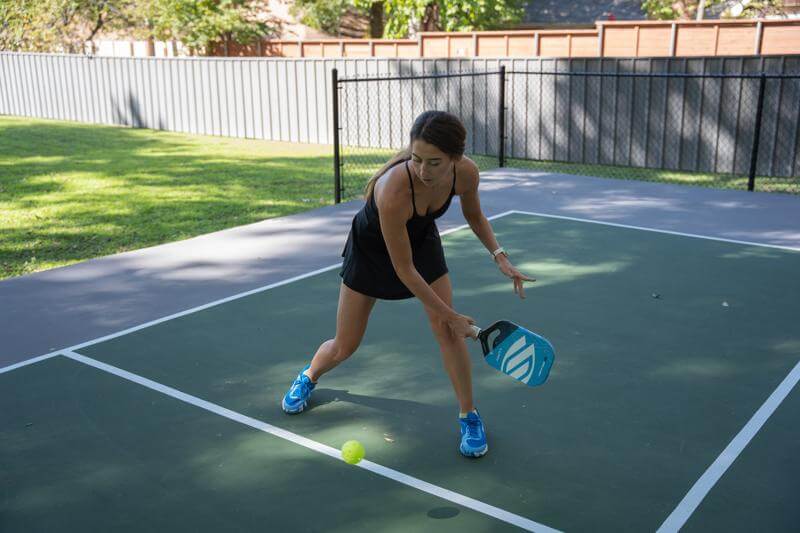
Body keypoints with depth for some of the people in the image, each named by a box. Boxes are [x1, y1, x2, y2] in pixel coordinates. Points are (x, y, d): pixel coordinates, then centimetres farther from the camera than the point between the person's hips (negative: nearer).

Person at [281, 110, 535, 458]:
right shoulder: (393, 192, -44)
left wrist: (499, 256, -16)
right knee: (344, 347, 7)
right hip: (371, 248, -3)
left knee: (447, 332, -10)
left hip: (421, 241, 4)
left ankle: (469, 416, 10)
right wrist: (449, 314, -25)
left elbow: (474, 215, -2)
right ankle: (309, 377, 41)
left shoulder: (466, 173, -28)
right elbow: (404, 270, -32)